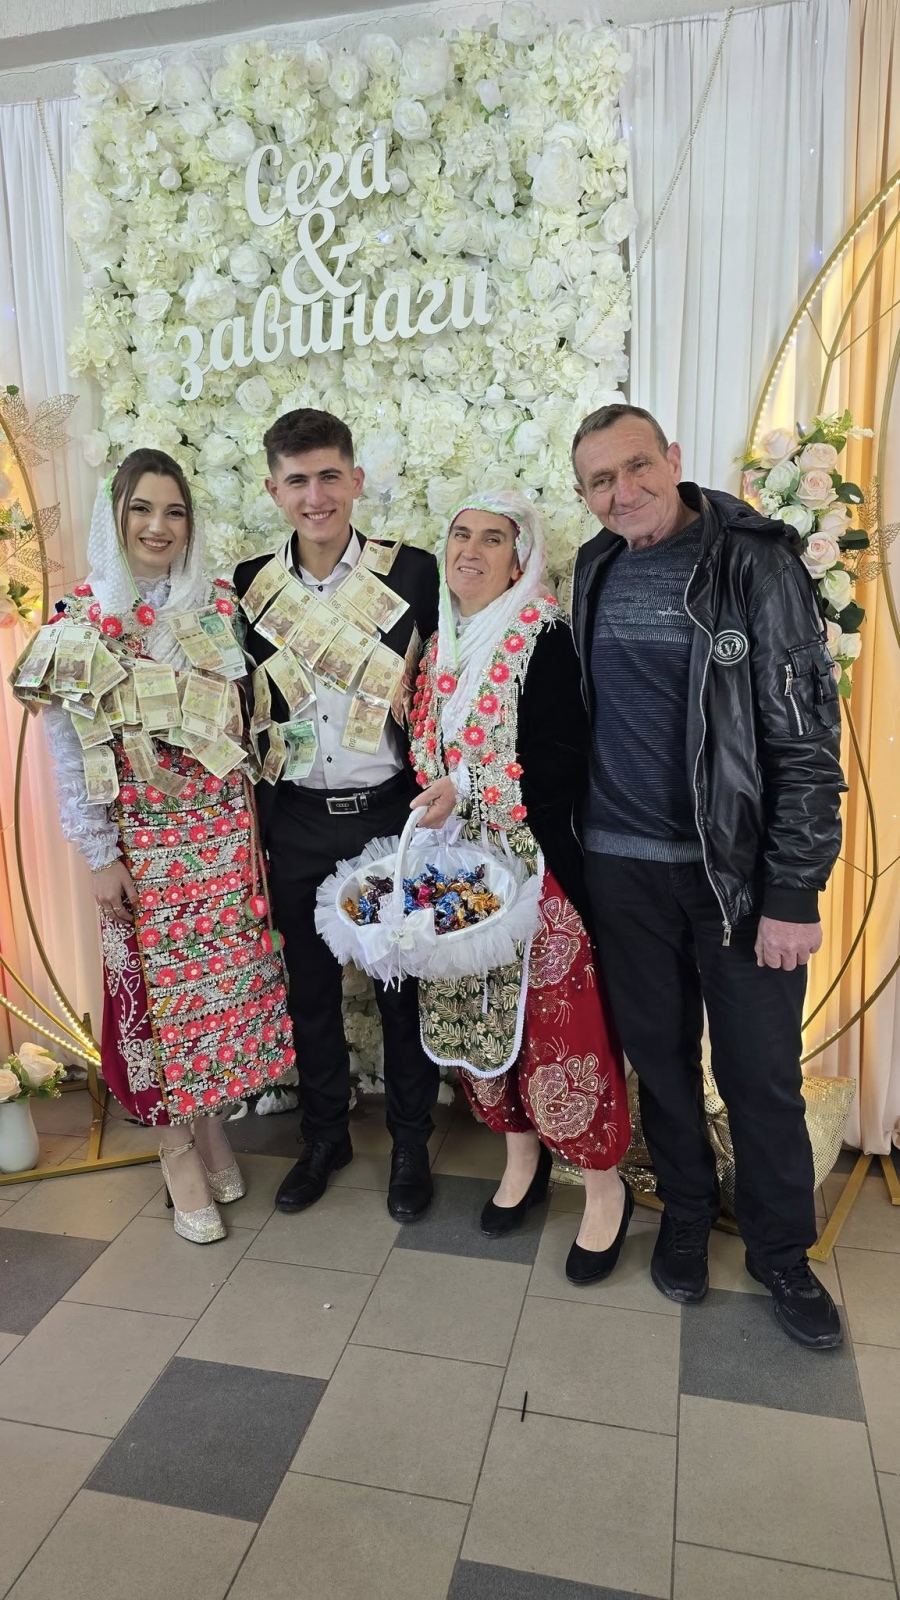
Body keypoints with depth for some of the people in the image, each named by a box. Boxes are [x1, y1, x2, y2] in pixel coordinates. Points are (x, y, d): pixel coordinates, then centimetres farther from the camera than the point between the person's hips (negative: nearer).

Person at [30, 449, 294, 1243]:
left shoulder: (219, 604, 2)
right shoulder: (79, 617, -4)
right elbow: (68, 745, -4)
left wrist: (255, 817, 4)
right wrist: (99, 854, -6)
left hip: (224, 827, 2)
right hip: (142, 838, -2)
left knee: (228, 976, 9)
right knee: (157, 981, 7)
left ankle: (212, 1122, 32)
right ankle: (178, 1149, 26)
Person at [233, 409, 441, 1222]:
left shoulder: (414, 572, -5)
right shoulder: (251, 583, 3)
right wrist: (253, 817, 3)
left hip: (390, 812, -2)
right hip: (297, 821, 3)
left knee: (403, 985, 10)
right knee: (309, 986, 15)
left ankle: (411, 1144, 31)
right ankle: (326, 1133, 36)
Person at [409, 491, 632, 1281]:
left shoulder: (544, 637, -10)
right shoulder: (441, 644, 11)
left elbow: (564, 761, -17)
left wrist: (468, 787, -19)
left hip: (535, 861, -6)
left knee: (555, 1019, -2)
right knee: (475, 1011, 12)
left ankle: (606, 1187, 18)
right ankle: (522, 1157, 34)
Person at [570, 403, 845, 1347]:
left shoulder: (756, 562, -8)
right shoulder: (594, 572, 6)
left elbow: (808, 733, -10)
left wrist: (794, 893, -14)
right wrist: (564, 847, 7)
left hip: (739, 866, -3)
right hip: (623, 863, 4)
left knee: (761, 1072, 6)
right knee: (659, 1055, 15)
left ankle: (782, 1255, 30)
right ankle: (685, 1214, 38)